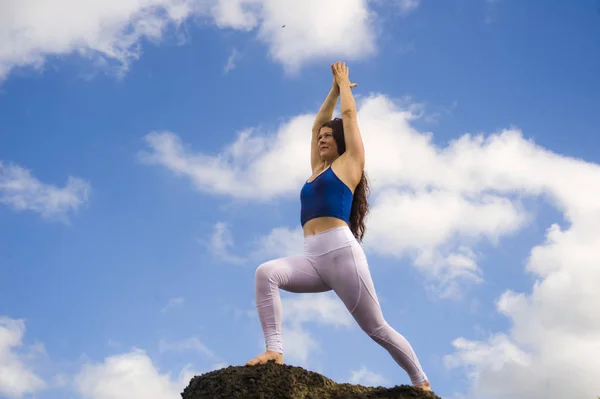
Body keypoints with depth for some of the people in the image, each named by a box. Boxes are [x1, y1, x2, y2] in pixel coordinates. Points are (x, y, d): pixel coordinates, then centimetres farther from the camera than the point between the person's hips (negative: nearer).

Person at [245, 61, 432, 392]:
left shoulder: (349, 163, 12)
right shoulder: (318, 170, 28)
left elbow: (349, 114, 17)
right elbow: (317, 123, 36)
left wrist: (345, 82, 33)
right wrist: (334, 88, 43)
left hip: (342, 252, -6)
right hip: (313, 259, 6)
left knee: (377, 328, -2)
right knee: (265, 273, -23)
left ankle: (421, 383, 13)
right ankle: (274, 349, -31)